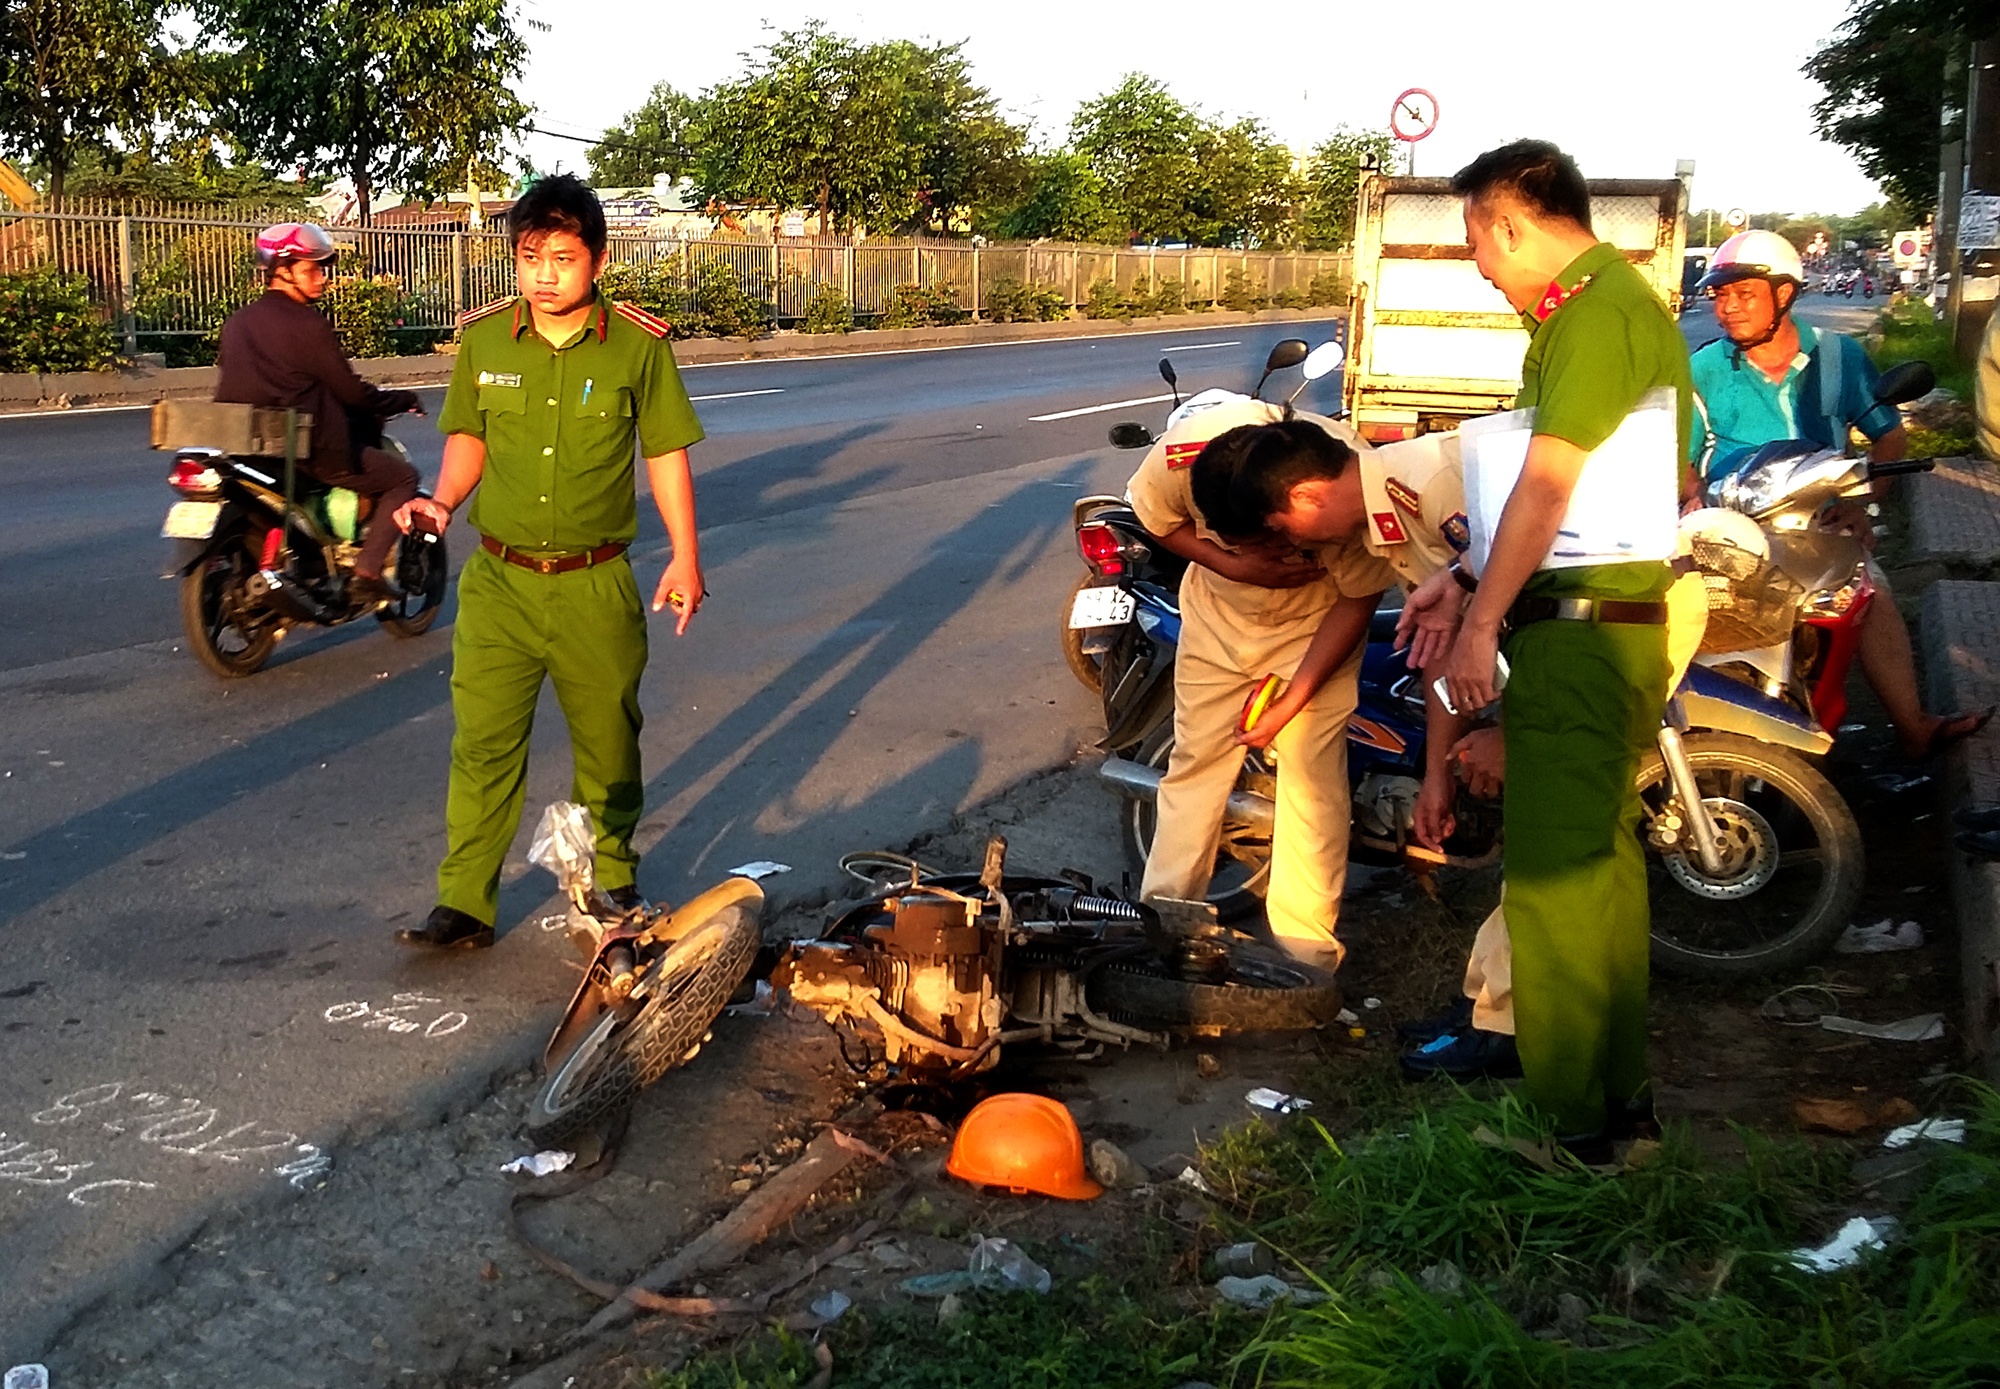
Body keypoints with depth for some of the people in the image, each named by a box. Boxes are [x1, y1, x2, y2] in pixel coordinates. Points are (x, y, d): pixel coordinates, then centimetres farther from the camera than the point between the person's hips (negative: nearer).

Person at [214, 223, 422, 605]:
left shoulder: (236, 322, 9)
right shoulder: (307, 323, -14)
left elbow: (230, 389, 16)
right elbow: (350, 391, -12)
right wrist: (403, 400, 3)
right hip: (311, 451, -8)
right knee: (403, 477, 8)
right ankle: (366, 576, -2)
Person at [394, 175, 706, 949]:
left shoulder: (639, 345, -5)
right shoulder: (483, 339, 1)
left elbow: (666, 452, 3)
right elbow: (467, 436, 13)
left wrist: (685, 556, 0)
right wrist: (443, 501, -5)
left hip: (596, 585, -1)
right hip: (499, 579, 1)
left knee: (607, 742, 13)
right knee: (483, 744, 0)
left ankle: (613, 879, 32)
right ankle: (465, 903, 8)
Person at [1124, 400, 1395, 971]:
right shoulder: (1179, 454, -33)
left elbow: (1356, 603, -18)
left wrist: (1289, 703, -20)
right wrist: (1235, 565, -26)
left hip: (1316, 621, -2)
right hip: (1217, 611, 2)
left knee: (1311, 777, -7)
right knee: (1194, 763, 7)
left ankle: (1306, 959, 3)